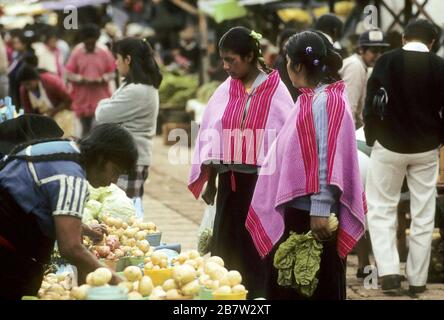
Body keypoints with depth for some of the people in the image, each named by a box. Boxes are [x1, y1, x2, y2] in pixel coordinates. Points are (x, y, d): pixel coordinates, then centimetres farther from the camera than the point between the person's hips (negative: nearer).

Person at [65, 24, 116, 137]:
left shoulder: (104, 53, 0)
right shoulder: (77, 53, -1)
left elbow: (111, 73, 3)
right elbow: (69, 74, -3)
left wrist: (101, 80, -16)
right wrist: (83, 80, -19)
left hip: (101, 98, -1)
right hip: (83, 98, 1)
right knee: (86, 128, 13)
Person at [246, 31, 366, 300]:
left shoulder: (326, 101, -15)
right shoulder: (309, 99, 12)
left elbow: (328, 160, -20)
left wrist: (320, 210, -23)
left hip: (315, 214, -9)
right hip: (296, 208, 9)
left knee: (318, 288, -1)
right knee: (286, 286, 13)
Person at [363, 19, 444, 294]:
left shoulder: (385, 62, -5)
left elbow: (371, 106, -2)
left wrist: (372, 140, 9)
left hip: (389, 145, -1)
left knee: (382, 209, 9)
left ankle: (389, 271, -7)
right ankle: (417, 279, 9)